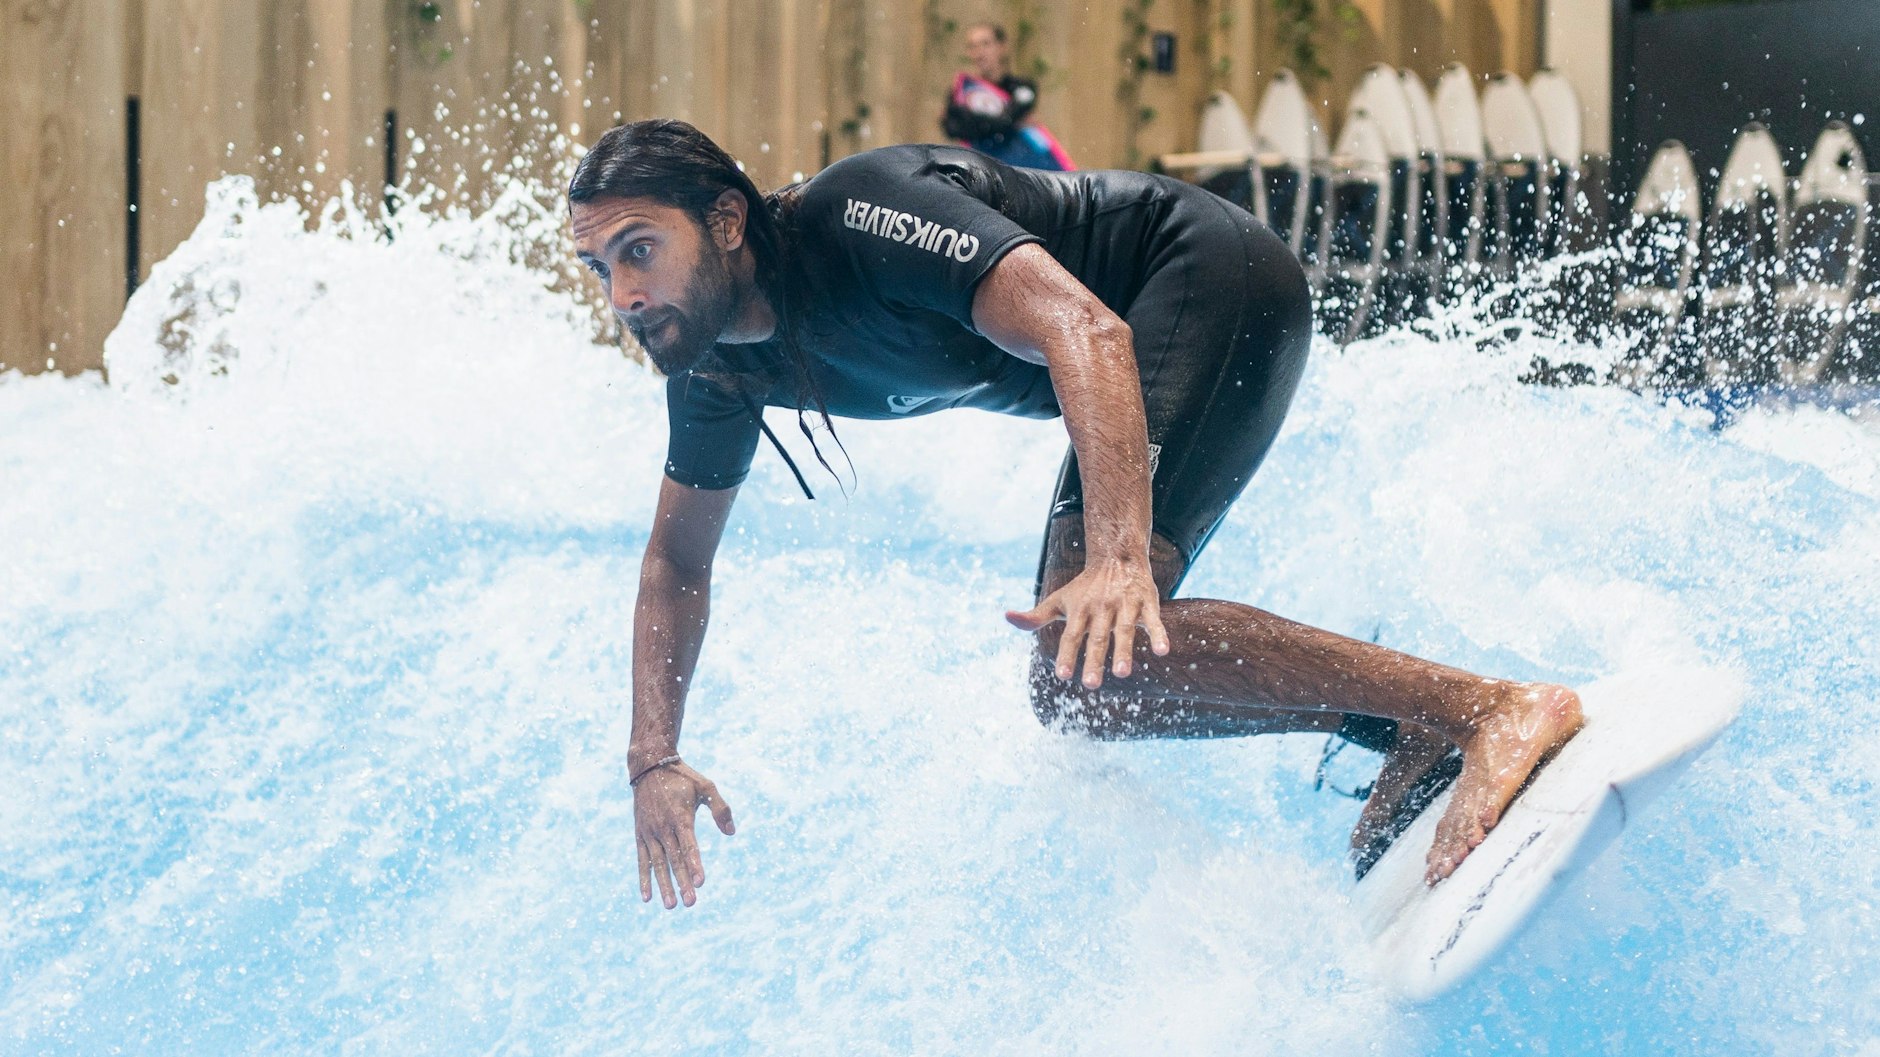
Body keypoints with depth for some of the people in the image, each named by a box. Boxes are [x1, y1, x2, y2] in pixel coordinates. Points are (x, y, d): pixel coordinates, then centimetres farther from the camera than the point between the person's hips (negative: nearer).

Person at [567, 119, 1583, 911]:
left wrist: (1119, 556, -49)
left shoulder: (851, 215, -26)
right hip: (1158, 341, 10)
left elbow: (1084, 331, -37)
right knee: (1074, 687, 9)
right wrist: (654, 759, 7)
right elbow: (677, 563, 17)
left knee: (1092, 652, -28)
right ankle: (1405, 738, 9)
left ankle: (1482, 709, -31)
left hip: (1219, 283, -10)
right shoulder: (716, 366, 2)